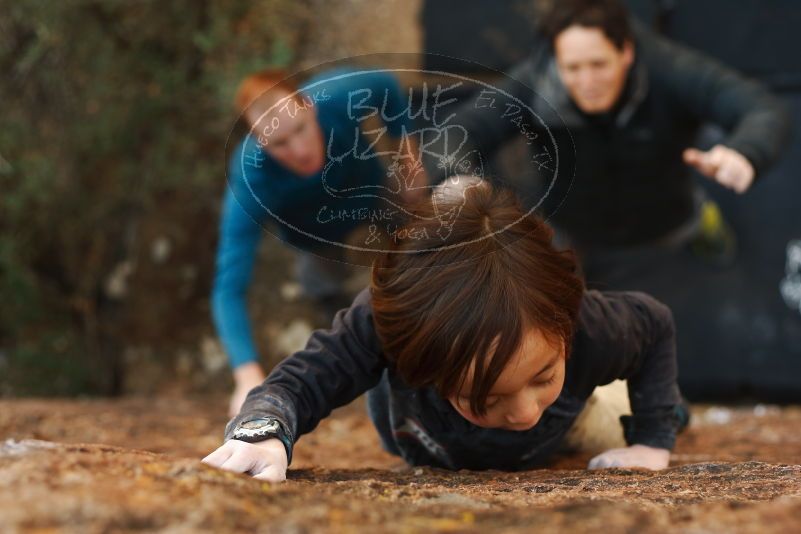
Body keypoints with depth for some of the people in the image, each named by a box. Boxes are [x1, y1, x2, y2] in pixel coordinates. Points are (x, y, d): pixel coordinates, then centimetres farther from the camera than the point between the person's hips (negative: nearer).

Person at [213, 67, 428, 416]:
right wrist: (249, 377, -66)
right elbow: (229, 289, -53)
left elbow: (386, 86, -19)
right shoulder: (250, 184, -50)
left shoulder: (341, 95, -45)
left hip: (369, 192, 2)